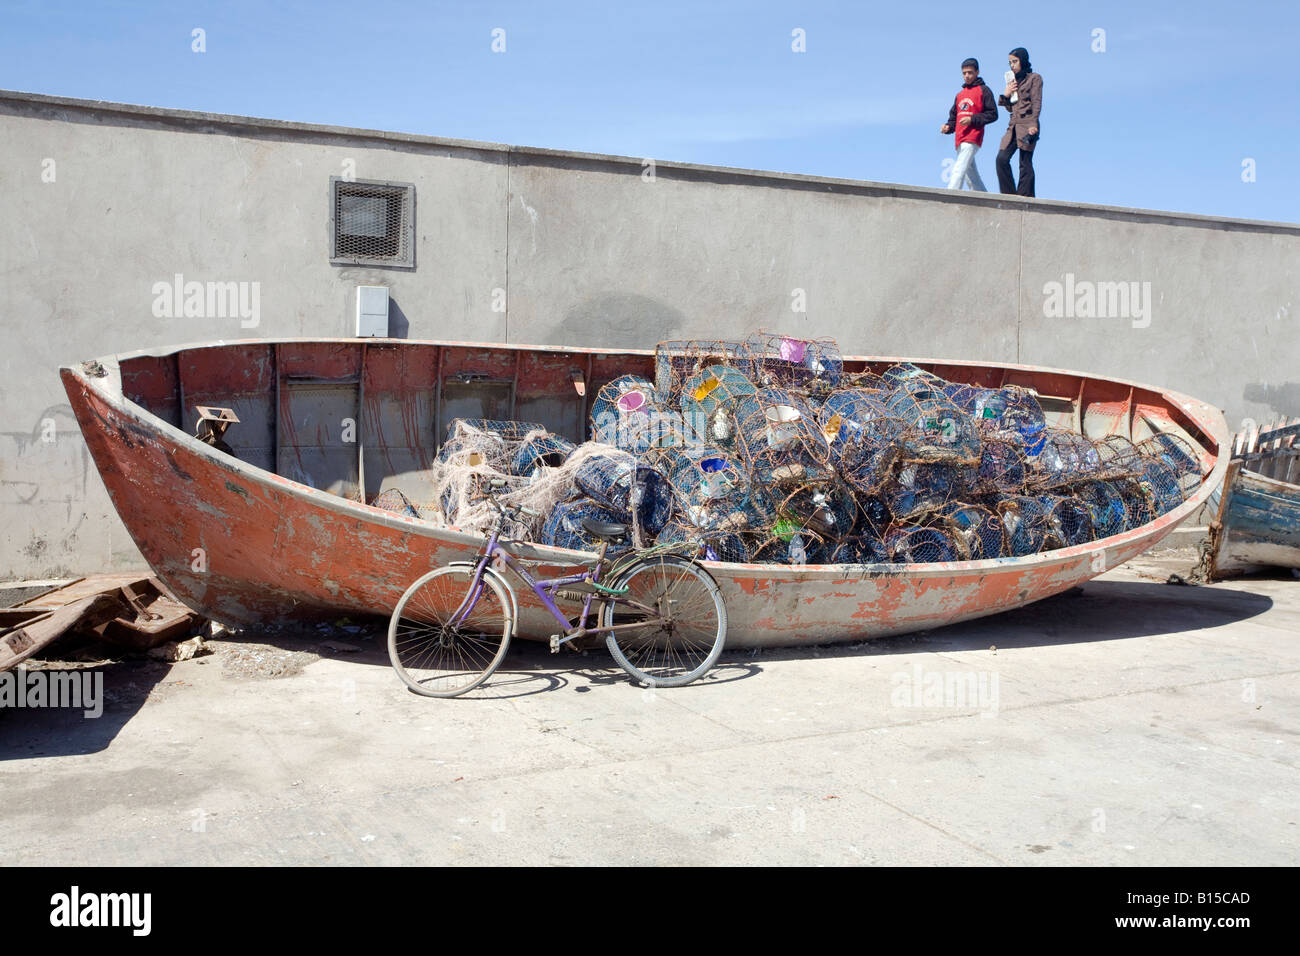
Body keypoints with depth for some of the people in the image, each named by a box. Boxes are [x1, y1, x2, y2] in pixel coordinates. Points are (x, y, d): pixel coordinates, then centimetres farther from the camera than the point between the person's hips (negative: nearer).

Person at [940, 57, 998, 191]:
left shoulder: (983, 90, 3)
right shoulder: (960, 94, 22)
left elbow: (993, 114, -3)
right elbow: (954, 116, 22)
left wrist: (972, 120, -14)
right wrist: (948, 127, 0)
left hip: (972, 138, -8)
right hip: (960, 140, 8)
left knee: (959, 170, -21)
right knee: (971, 175, 10)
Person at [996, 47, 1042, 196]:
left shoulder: (1034, 78, 4)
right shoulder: (1012, 81, 22)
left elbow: (1036, 103, -4)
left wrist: (1033, 124, -15)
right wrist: (1006, 95, 4)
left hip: (1027, 125, -6)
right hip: (1013, 125, 6)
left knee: (1025, 163, -7)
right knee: (1002, 159, -9)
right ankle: (1009, 195, -4)